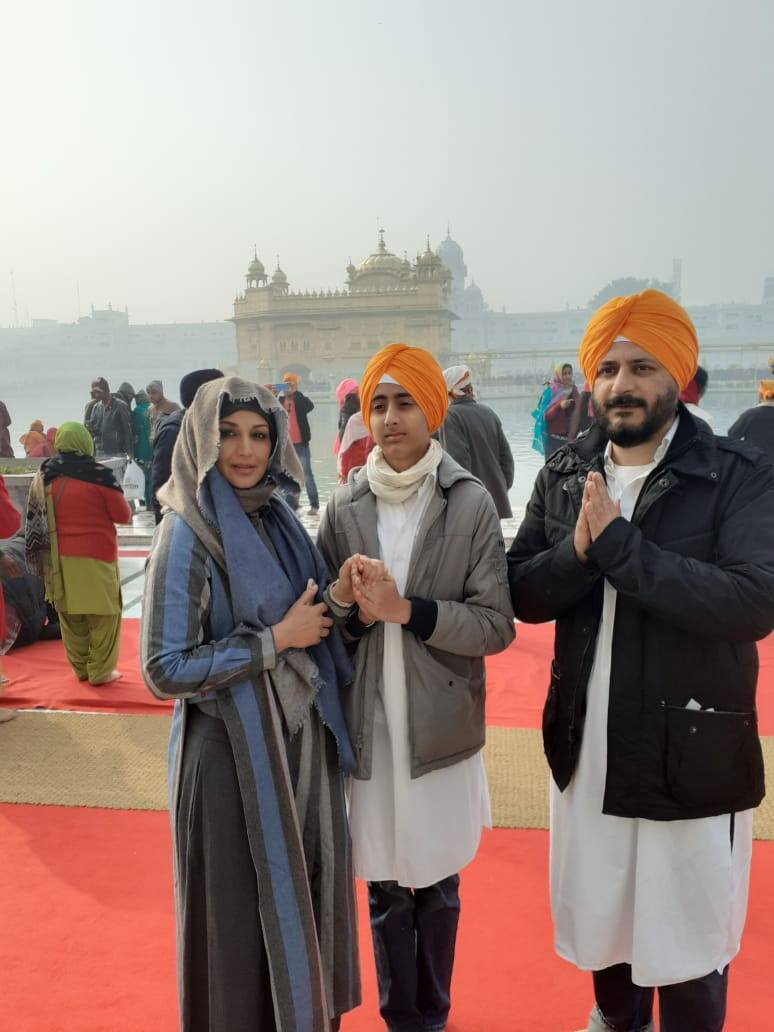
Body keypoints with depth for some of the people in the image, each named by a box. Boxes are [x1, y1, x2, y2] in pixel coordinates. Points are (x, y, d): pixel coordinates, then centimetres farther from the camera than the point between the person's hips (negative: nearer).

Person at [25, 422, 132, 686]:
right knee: (103, 614, 6)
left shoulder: (44, 475, 3)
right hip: (96, 557, -5)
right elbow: (123, 515, -6)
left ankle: (80, 667, 25)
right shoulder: (98, 474, -12)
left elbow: (37, 518, 12)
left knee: (70, 615, 14)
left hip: (59, 557, 5)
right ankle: (100, 670, 11)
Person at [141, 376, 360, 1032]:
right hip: (232, 750, -7)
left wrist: (337, 605, -2)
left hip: (301, 737, 7)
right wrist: (277, 639, -18)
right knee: (244, 914, 10)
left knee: (306, 891, 21)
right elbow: (165, 671, -20)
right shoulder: (187, 535, -17)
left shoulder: (274, 518, 4)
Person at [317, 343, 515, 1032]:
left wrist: (405, 609, -19)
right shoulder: (344, 507, -1)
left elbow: (496, 626, -9)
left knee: (439, 886, 16)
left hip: (441, 728, -1)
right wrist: (347, 601, -17)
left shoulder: (471, 504, -8)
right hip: (368, 728, 2)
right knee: (386, 889, 15)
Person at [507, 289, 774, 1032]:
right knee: (597, 914, 24)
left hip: (692, 753, -4)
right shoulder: (563, 474, -1)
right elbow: (521, 593, -2)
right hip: (586, 746, 4)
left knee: (689, 938, 14)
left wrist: (620, 543, -27)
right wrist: (579, 550, -22)